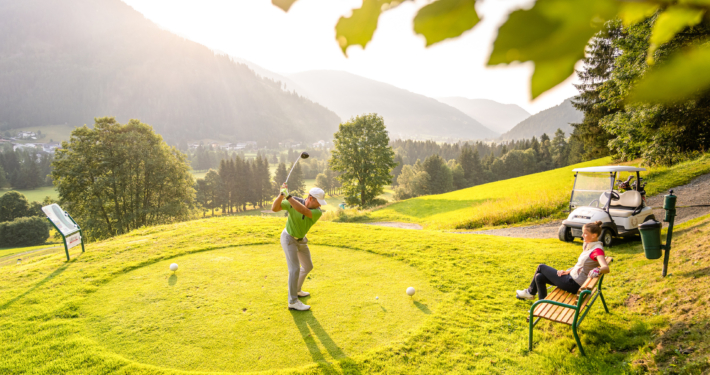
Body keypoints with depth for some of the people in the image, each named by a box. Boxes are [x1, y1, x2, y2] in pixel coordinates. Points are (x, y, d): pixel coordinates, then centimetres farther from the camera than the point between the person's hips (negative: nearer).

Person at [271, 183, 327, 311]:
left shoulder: (318, 212, -23)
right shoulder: (293, 201, -22)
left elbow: (302, 210, -42)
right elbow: (274, 208, -27)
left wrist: (288, 196, -47)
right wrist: (281, 195, -44)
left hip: (301, 240, 5)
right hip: (288, 238, -5)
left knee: (308, 267, 15)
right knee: (295, 268, -14)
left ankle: (296, 290, 37)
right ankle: (293, 301, -6)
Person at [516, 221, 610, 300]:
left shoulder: (597, 249, -20)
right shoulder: (588, 245, 9)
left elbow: (606, 268, -35)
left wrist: (598, 270, -55)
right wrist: (568, 271, 6)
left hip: (573, 284, -9)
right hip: (572, 277, 9)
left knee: (541, 267, 1)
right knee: (539, 277, 9)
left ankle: (530, 292, 23)